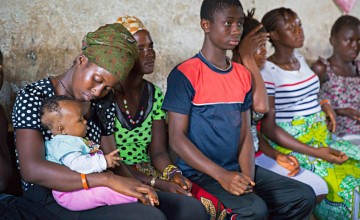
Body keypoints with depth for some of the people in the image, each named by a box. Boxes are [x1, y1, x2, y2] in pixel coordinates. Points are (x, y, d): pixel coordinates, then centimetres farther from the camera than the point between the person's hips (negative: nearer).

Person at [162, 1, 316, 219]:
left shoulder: (243, 75, 10)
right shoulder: (185, 74, -11)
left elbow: (245, 134, 9)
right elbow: (177, 138, -14)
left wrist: (247, 177, -7)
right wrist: (222, 175, -21)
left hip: (236, 168, 7)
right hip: (199, 172, -7)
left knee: (304, 196, -1)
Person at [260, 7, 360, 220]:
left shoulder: (300, 58, 10)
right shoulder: (267, 72, -14)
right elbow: (268, 126, -16)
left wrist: (325, 105, 3)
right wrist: (314, 152, -21)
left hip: (322, 137, 8)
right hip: (292, 144, -8)